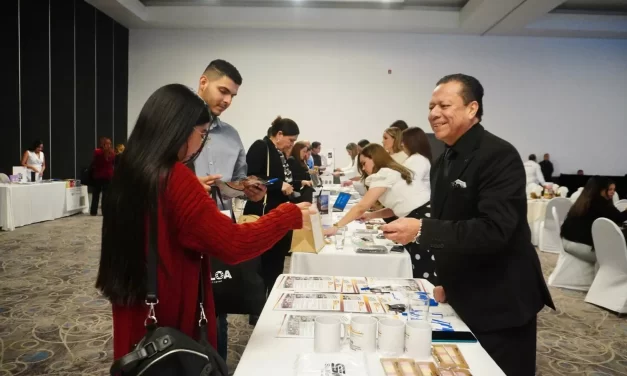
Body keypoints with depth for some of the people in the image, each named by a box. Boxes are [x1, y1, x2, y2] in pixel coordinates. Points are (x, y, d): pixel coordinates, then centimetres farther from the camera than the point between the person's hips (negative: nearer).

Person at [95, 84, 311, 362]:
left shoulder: (130, 171, 2)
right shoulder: (175, 178, -23)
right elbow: (234, 245, -25)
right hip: (171, 315, -8)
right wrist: (290, 215, -14)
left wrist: (196, 192, 19)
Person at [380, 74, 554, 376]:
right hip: (461, 300, 8)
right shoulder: (443, 162, 8)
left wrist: (422, 230, -33)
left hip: (500, 304, -7)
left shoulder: (499, 156, -18)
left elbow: (494, 230, -29)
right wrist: (445, 280, 10)